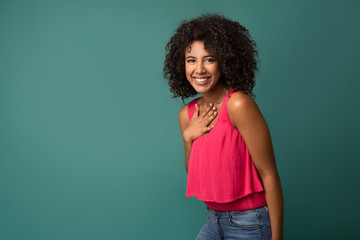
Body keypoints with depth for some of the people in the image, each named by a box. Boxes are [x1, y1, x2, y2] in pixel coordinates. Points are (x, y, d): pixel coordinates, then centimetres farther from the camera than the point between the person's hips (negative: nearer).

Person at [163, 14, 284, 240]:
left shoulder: (238, 104, -20)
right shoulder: (187, 113, 1)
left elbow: (269, 175, -18)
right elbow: (194, 174, 8)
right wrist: (188, 137, -9)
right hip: (214, 221, 6)